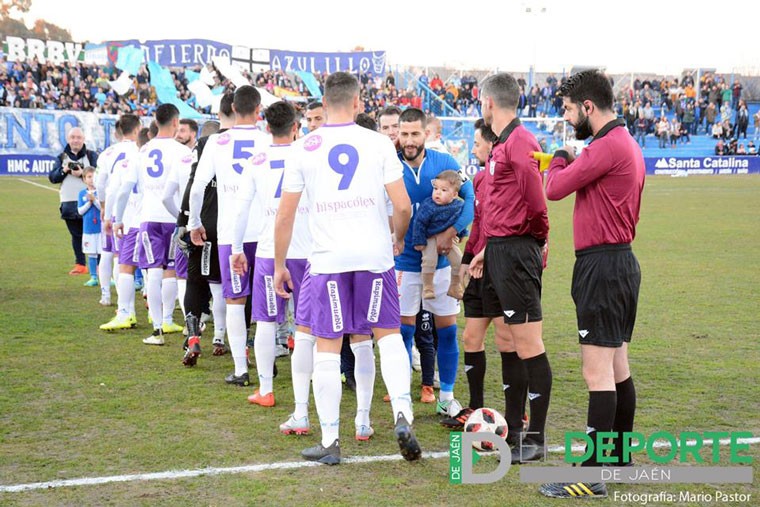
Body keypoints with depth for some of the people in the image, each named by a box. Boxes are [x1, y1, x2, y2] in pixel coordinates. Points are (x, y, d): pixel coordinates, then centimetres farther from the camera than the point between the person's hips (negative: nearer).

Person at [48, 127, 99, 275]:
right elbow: (52, 177, 7)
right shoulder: (62, 157, 14)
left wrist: (83, 174, -20)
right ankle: (80, 264, 18)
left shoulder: (92, 155, 4)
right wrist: (63, 170, -11)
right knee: (76, 235, 10)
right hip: (69, 203, 4)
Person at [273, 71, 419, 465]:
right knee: (388, 334, 15)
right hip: (375, 255, 1)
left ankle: (329, 442, 10)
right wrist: (398, 238, 18)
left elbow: (284, 215, 3)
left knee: (327, 347, 6)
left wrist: (279, 264, 13)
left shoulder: (304, 148, 2)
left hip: (327, 259, 0)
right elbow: (403, 206, -2)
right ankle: (402, 414, -3)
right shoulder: (378, 143, 1)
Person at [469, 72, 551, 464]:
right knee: (509, 344, 15)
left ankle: (535, 440, 1)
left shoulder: (519, 142, -15)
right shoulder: (502, 144, 17)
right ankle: (513, 430, 25)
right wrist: (486, 250, 21)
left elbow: (535, 203, -20)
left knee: (529, 346, -5)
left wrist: (540, 240, -4)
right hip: (500, 250, 11)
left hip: (516, 253, -11)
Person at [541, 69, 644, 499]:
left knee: (598, 374, -10)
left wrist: (561, 158, 5)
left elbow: (554, 188, -14)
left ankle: (593, 476, -8)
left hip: (602, 265, -11)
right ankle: (619, 456, 26)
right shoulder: (627, 144, 16)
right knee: (618, 367, 16)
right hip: (621, 259, 11)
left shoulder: (607, 146, -17)